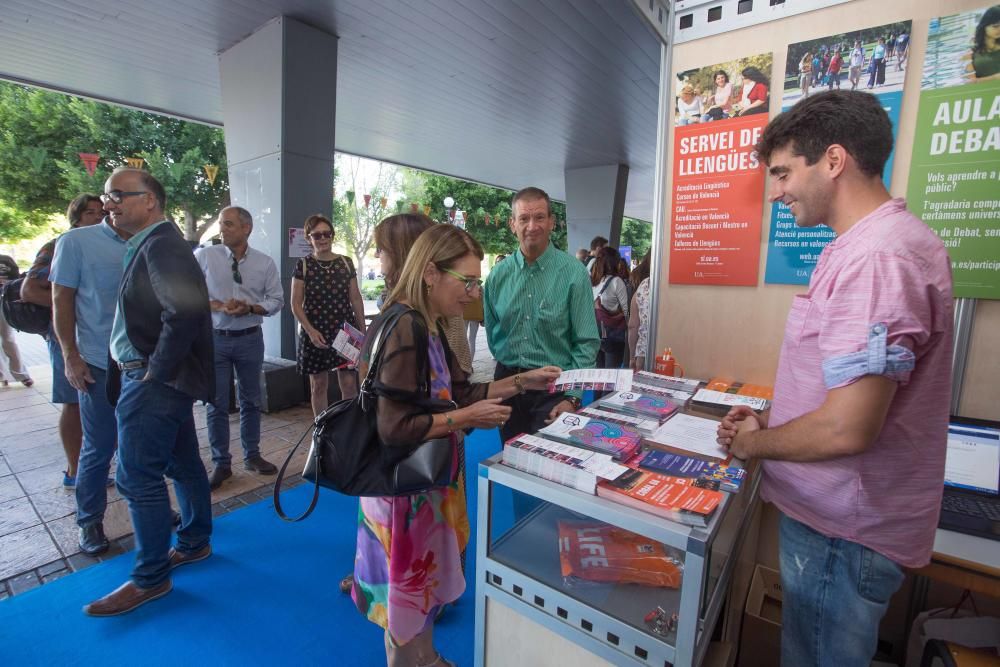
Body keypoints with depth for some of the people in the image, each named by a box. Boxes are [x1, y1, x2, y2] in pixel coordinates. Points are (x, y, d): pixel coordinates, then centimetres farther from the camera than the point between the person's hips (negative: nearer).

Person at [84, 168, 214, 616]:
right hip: (163, 379, 10)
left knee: (138, 477, -1)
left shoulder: (160, 244, -15)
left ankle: (150, 578, 14)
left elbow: (185, 311, -28)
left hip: (154, 382, -10)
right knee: (183, 465, 17)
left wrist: (156, 370, -19)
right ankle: (196, 543, 33)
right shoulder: (153, 243, 15)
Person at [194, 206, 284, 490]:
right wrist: (218, 306, -18)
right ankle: (221, 463, 21)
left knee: (251, 400, 13)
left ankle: (252, 455, 29)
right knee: (217, 404, 6)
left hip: (250, 339, 1)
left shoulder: (265, 262, -2)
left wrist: (250, 308, -17)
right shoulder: (204, 256, -4)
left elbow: (276, 300, 0)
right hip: (214, 338, -1)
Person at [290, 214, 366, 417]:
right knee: (318, 385, 9)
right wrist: (310, 330, -12)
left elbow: (356, 299, 7)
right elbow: (296, 304, 0)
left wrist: (363, 331, 4)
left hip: (345, 331, 1)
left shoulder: (346, 263, 5)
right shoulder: (303, 265, 1)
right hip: (315, 333, -1)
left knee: (349, 384, -1)